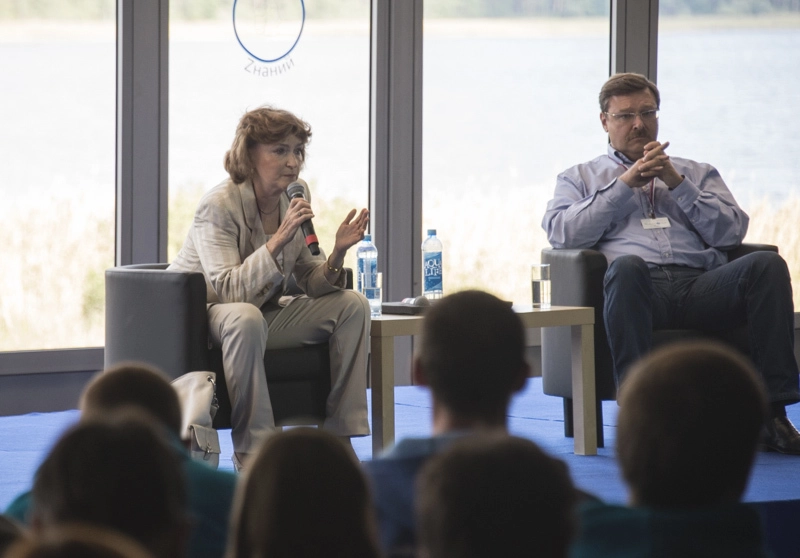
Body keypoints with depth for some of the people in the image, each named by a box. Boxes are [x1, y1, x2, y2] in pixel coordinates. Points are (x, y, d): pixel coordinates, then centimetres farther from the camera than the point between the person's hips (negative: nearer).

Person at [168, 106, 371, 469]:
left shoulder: (291, 205, -1)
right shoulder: (220, 205, -22)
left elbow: (313, 285, 3)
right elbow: (230, 292, -32)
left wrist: (338, 252, -17)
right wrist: (279, 240, -38)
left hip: (261, 314, 7)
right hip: (197, 316, -7)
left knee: (352, 305, -6)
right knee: (245, 317, -41)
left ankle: (338, 437, -5)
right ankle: (252, 451, -34)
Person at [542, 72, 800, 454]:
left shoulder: (697, 173, 32)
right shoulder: (580, 178, 28)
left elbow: (731, 232, 15)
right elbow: (562, 234, 6)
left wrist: (677, 183, 6)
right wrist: (625, 184, 5)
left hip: (701, 285, 2)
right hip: (640, 288, -2)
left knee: (767, 265, -28)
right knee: (626, 265, -40)